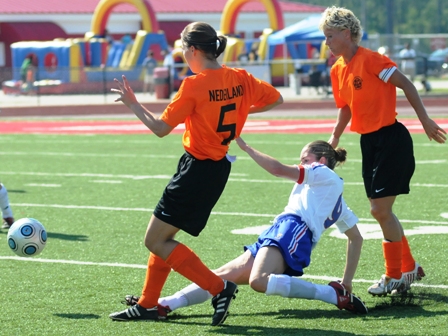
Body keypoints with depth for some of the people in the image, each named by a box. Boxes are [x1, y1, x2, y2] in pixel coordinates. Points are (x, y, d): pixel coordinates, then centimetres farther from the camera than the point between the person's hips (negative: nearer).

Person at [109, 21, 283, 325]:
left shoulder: (194, 86, -18)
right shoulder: (240, 78, 2)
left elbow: (160, 128, -15)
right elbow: (276, 99, 14)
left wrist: (132, 103, -2)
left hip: (197, 169, -9)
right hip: (220, 167, 9)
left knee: (156, 241, -3)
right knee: (163, 237, 18)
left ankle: (219, 288, -10)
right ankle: (148, 305, 22)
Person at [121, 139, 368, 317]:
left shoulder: (325, 173, 8)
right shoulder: (337, 201, 34)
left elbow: (278, 169, -4)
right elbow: (356, 238, 34)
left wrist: (245, 147, 4)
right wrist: (347, 281, 31)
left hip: (292, 230, -10)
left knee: (258, 280, -35)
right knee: (222, 276, 0)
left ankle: (335, 295, -29)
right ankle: (164, 305, -7)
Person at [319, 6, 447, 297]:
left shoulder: (370, 59, -16)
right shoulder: (338, 70, 8)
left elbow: (405, 84, -15)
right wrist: (335, 137, 8)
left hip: (391, 139, -8)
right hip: (369, 141, 8)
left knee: (381, 209, -8)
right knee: (381, 211, 11)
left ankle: (395, 276, 3)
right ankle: (409, 267, 25)